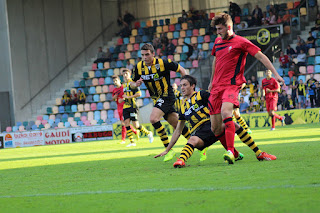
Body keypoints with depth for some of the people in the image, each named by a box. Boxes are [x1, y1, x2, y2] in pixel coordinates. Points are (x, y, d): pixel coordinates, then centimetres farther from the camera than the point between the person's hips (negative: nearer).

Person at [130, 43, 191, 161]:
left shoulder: (163, 63, -16)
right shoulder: (139, 67, -1)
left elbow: (181, 70, -5)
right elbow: (133, 83, 10)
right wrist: (136, 84, -13)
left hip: (167, 96, -6)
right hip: (157, 99, 6)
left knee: (153, 119, -23)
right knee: (177, 124, 11)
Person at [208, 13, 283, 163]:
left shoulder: (240, 42, -2)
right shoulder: (218, 42, 17)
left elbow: (260, 56, -4)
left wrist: (275, 74, -12)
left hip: (232, 85, -6)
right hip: (216, 87, 6)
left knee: (225, 112, -34)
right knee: (215, 128, -1)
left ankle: (230, 152, -38)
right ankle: (234, 153, 16)